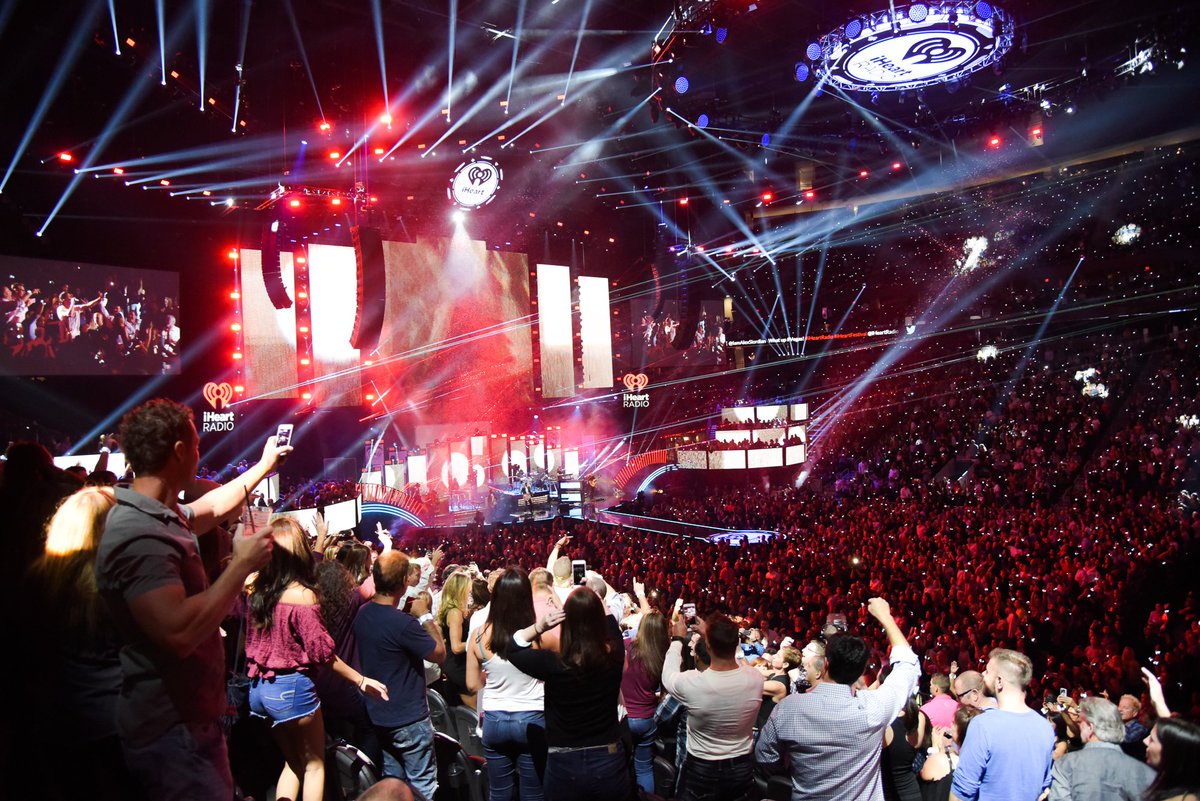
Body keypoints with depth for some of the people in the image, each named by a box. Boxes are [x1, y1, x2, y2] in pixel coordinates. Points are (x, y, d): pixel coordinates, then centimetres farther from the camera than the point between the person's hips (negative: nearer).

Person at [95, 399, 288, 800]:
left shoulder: (163, 516, 4)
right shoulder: (138, 536, -27)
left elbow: (212, 507, 26)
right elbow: (179, 633, -35)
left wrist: (265, 464, 34)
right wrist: (242, 565, -25)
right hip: (173, 733, -10)